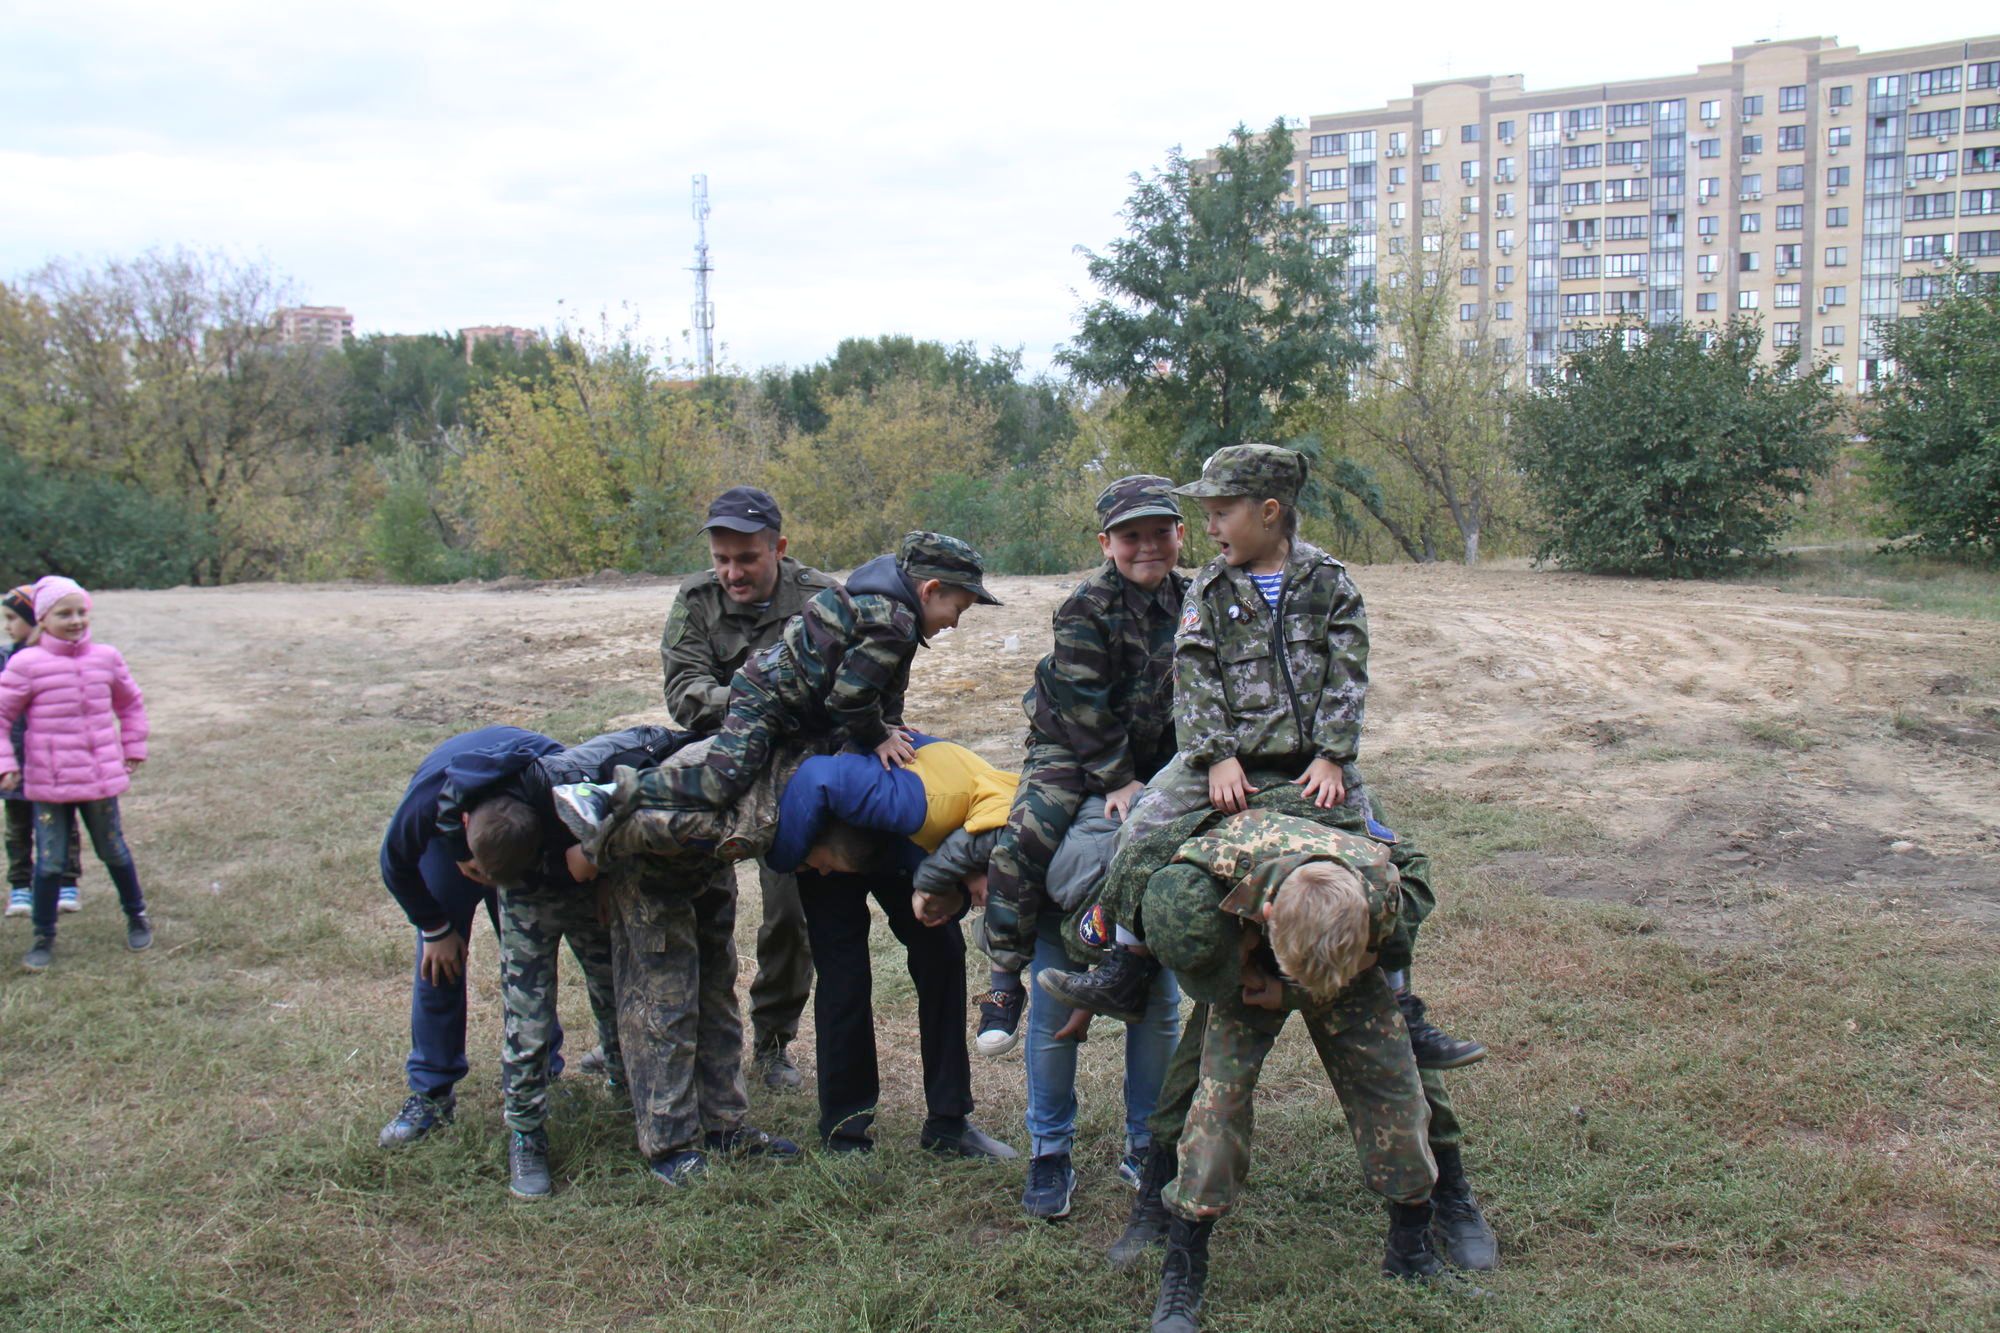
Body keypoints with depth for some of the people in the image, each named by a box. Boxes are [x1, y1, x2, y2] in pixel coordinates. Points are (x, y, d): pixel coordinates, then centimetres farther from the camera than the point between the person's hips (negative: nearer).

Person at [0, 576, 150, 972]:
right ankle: (44, 938, 16)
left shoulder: (106, 658, 1)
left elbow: (130, 704, 18)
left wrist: (133, 749, 18)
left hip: (102, 778, 3)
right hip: (48, 783, -3)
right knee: (49, 861, 2)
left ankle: (137, 916, 34)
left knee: (113, 850, 16)